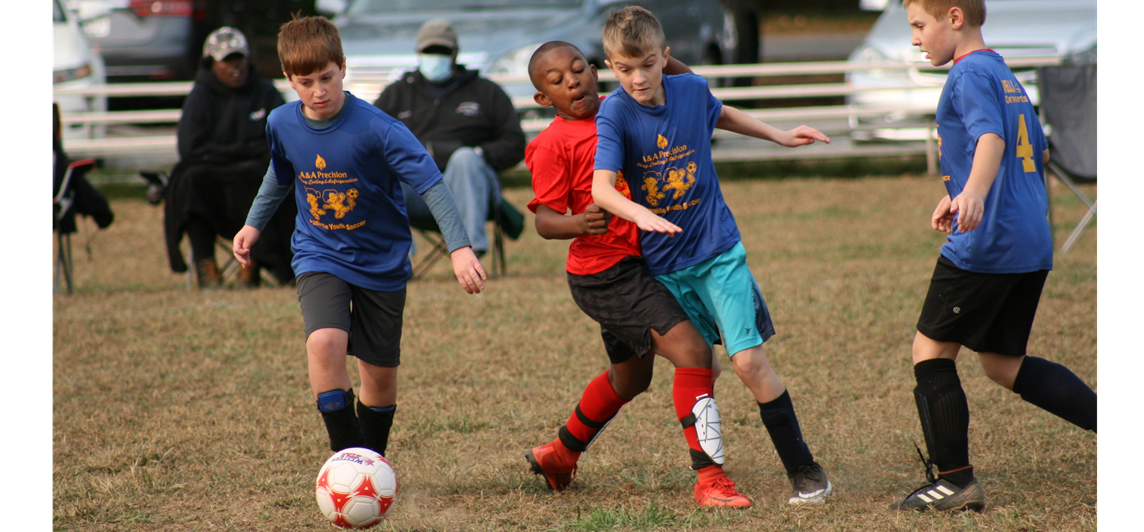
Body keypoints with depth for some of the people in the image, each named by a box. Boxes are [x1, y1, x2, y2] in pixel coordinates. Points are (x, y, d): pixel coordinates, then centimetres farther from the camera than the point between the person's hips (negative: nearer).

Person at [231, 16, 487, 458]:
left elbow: (430, 184, -22)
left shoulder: (376, 129, -22)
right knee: (324, 342, -25)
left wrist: (459, 248, -28)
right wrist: (254, 224, 23)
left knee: (380, 371, 7)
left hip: (381, 260, -1)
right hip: (319, 256, 2)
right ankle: (346, 457, -18)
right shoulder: (282, 124, -7)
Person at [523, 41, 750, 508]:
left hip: (638, 265, 9)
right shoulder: (554, 144, -11)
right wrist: (580, 224, -36)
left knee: (630, 377, 26)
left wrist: (663, 60, -5)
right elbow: (544, 220, -15)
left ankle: (561, 454, 46)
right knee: (692, 351, -21)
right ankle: (709, 478, -19)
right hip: (606, 272, -9)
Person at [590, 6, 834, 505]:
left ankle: (804, 471, -1)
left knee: (748, 360, -10)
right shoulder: (615, 114, -14)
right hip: (664, 263, 0)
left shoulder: (692, 90, -3)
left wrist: (779, 136, 24)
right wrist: (641, 215, -46)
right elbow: (601, 187, -28)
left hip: (718, 249, 0)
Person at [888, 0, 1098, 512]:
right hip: (1032, 242, 10)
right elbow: (1037, 151, 29)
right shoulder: (1006, 77, 19)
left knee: (931, 349, 1)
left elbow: (991, 138, -27)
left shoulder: (970, 74, -10)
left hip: (985, 242, -10)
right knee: (1001, 361, 16)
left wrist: (974, 194, -45)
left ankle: (954, 479, 1)